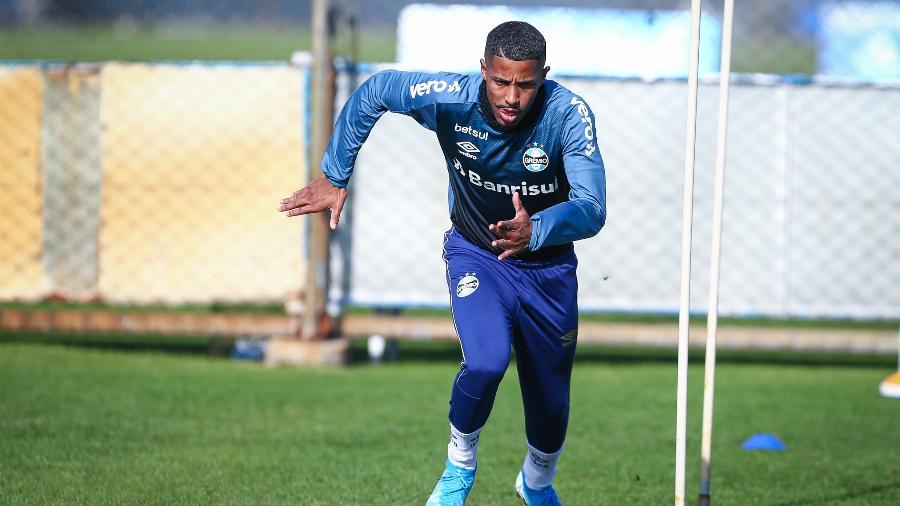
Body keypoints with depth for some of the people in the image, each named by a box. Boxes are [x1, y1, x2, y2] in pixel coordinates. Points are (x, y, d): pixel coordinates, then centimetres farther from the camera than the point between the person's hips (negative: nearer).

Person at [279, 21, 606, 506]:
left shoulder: (568, 114, -29)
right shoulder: (449, 98, -26)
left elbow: (592, 210, -38)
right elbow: (373, 92, -7)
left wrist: (535, 230, -58)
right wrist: (333, 178, -3)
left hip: (548, 268, 1)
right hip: (475, 255, -1)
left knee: (550, 401, 11)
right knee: (485, 362, -28)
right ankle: (459, 467, 1)